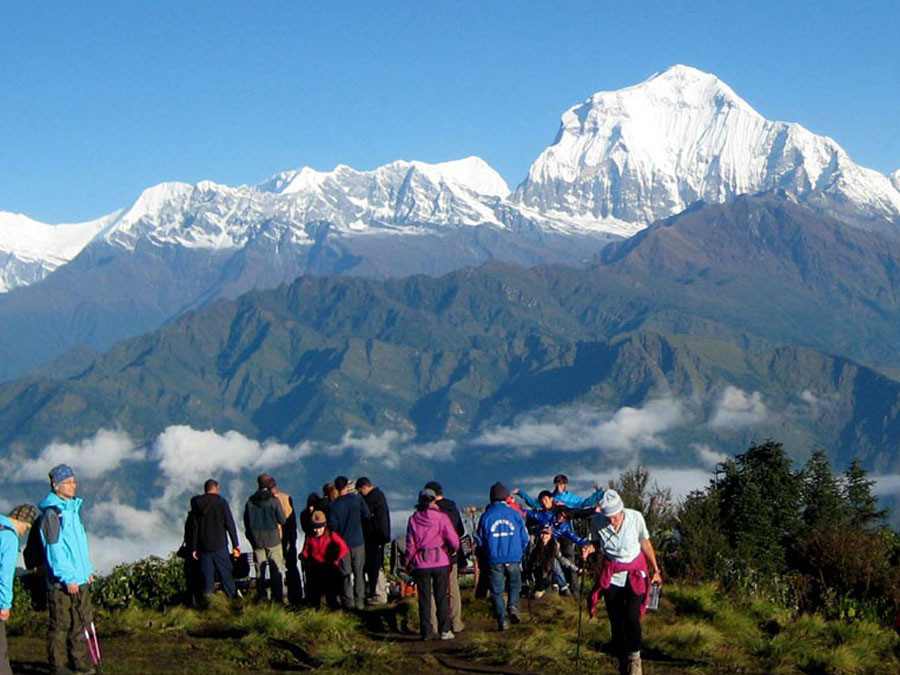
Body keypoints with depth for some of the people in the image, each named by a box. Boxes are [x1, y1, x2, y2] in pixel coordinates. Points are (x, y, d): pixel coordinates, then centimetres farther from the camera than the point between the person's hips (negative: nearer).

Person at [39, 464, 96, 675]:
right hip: (61, 582, -8)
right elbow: (54, 549, -17)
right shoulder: (52, 513, -12)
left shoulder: (73, 509, 15)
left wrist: (88, 570, 19)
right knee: (60, 625, -1)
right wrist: (67, 578, -20)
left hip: (80, 579, 8)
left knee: (81, 622, 12)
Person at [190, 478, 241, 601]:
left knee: (207, 576, 5)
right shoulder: (221, 501, -3)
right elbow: (230, 524, -5)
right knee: (226, 574, 1)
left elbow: (194, 527, 6)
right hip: (219, 545, -3)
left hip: (203, 546, 3)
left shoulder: (197, 503, 6)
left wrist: (194, 548, 9)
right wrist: (235, 544, -2)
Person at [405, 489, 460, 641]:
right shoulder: (441, 517, -5)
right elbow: (454, 540, -6)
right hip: (440, 561, -1)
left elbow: (410, 545, 1)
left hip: (420, 564, 1)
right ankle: (444, 631, 3)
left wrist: (407, 563, 13)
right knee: (442, 597, 6)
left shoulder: (413, 520, -1)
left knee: (424, 598, 6)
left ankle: (426, 632, 5)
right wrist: (453, 550, 15)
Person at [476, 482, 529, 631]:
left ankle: (502, 619, -1)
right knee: (515, 585, 18)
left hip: (494, 560, -1)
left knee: (497, 591, 6)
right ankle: (513, 606, -8)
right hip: (513, 559, 1)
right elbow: (525, 538, 5)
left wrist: (485, 557, 20)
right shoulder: (515, 514, 0)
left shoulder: (486, 516, -2)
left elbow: (479, 541, 4)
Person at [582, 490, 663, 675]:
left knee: (632, 618, -14)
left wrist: (655, 570, 6)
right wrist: (589, 548, -18)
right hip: (611, 575, 2)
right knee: (616, 622, 3)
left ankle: (635, 659, 10)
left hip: (635, 572, -1)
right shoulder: (597, 522, -14)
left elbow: (646, 543, -1)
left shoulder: (635, 517, -16)